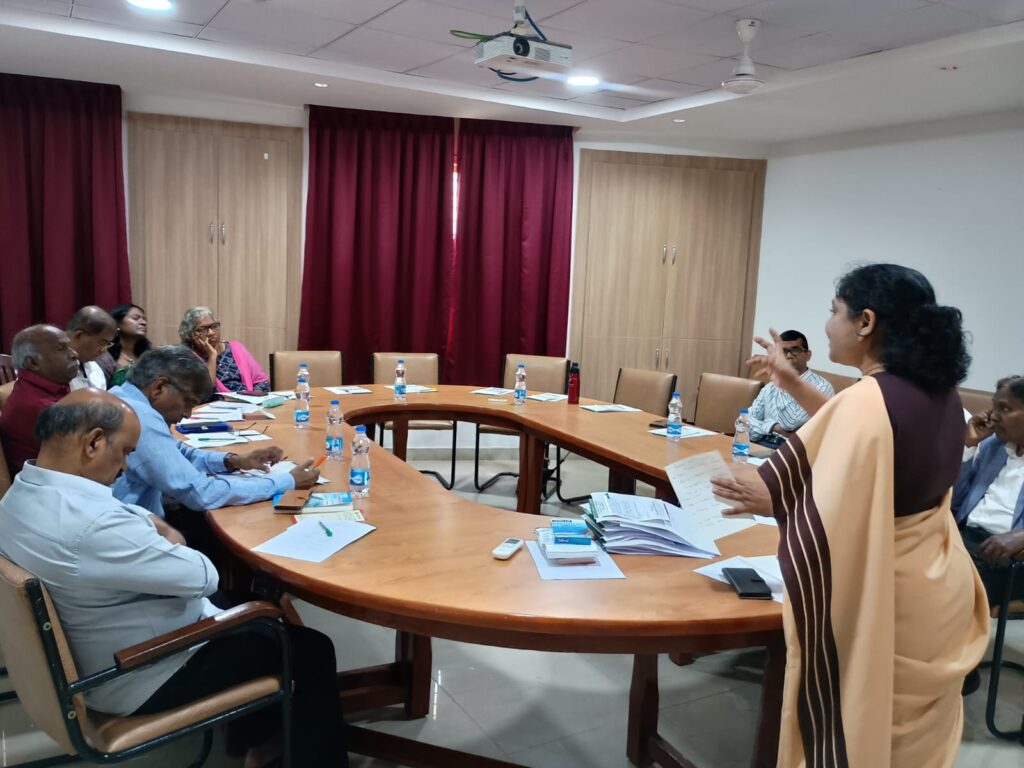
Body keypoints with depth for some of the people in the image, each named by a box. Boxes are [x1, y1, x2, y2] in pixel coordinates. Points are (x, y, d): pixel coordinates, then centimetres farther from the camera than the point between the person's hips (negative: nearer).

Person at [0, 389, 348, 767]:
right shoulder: (92, 525, -36)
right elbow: (203, 576, -24)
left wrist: (148, 526, -4)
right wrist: (167, 543, -4)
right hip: (139, 683, -10)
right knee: (312, 651, 3)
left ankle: (260, 737, 39)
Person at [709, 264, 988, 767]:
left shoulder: (867, 401, -27)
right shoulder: (940, 394, 1)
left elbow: (831, 521, -29)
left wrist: (769, 498, -12)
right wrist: (794, 386, 15)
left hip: (880, 604, -8)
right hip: (939, 591, 8)